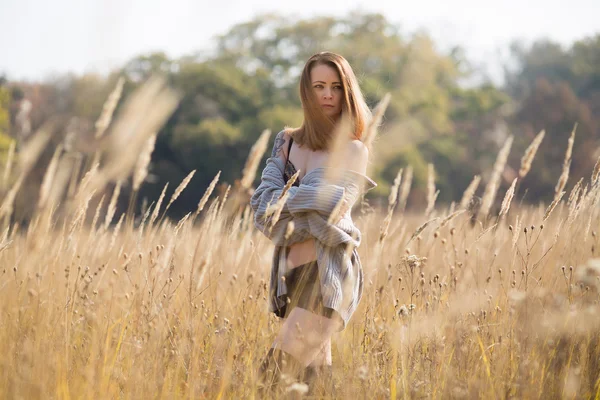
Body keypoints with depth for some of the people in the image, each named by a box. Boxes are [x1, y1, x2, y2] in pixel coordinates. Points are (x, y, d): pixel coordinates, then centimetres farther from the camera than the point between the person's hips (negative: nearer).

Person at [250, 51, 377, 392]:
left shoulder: (353, 151, 0)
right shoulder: (287, 142, 12)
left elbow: (329, 208, -13)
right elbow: (263, 207, 1)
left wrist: (284, 200, -2)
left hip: (329, 274, -5)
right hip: (289, 271, 5)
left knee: (277, 372, -13)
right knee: (314, 369, 10)